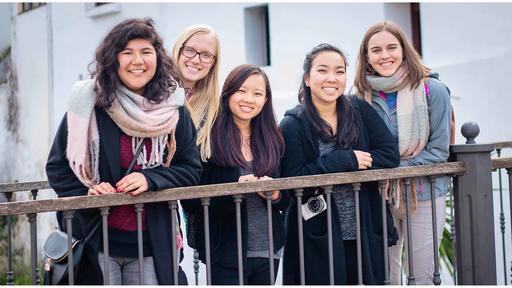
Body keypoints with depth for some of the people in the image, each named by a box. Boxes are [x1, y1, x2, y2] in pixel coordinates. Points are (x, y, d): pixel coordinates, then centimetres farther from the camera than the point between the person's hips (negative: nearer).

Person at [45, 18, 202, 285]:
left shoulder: (173, 110, 2)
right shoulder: (88, 102, -4)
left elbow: (191, 170, 4)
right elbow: (57, 167, 2)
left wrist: (151, 180, -14)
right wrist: (85, 193, -16)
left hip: (152, 243, 2)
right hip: (95, 241, -2)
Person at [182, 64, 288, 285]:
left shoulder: (272, 140, 9)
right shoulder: (209, 139, -7)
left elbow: (286, 200, 14)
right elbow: (191, 201, -11)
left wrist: (276, 195, -8)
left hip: (269, 251, 5)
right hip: (227, 255, -5)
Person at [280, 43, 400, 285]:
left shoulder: (360, 111, 5)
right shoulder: (293, 125, -4)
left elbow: (390, 155, -4)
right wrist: (347, 160, -18)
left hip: (366, 236, 3)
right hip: (318, 240, -3)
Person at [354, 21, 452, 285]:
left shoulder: (432, 90, -8)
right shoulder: (364, 97, 3)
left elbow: (438, 150, -8)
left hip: (423, 196, -3)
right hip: (381, 197, 3)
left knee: (422, 275, 2)